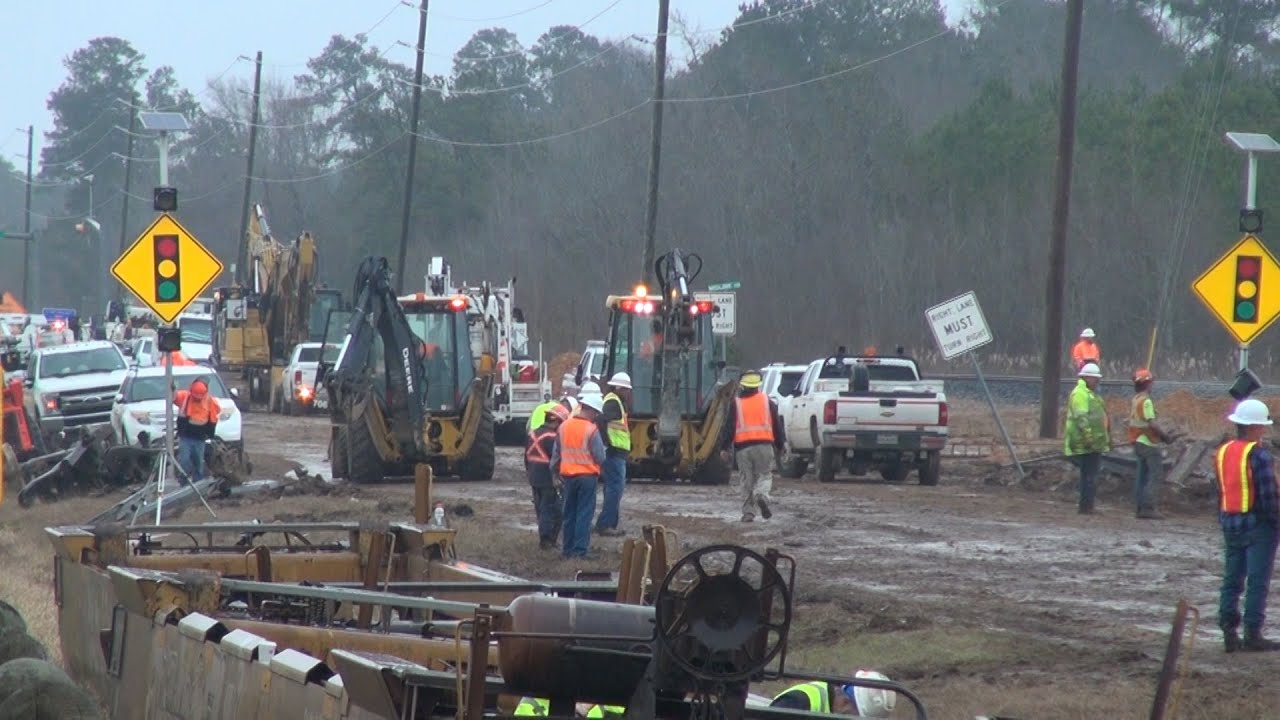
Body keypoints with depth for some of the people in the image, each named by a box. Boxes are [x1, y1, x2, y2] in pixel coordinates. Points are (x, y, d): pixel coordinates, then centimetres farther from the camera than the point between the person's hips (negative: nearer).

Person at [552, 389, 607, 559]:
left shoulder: (563, 427, 3)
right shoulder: (591, 430, -15)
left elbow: (556, 454, 11)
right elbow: (600, 457, -12)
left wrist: (555, 470, 23)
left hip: (568, 475, 5)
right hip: (587, 475, -5)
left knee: (570, 513, 14)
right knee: (584, 513, -1)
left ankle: (568, 548, 17)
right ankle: (580, 549, -4)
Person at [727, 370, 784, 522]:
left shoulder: (736, 403, 7)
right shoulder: (767, 401, 9)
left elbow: (730, 426, 1)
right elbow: (777, 425, 9)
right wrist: (779, 446, 15)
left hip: (742, 446, 0)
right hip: (764, 445, 0)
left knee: (747, 479, 8)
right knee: (764, 475, 8)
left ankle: (748, 511, 5)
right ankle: (762, 495, -24)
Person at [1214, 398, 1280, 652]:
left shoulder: (1222, 452, 8)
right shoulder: (1258, 455, -16)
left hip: (1230, 524, 7)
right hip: (1258, 524, -7)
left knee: (1232, 579, 11)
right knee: (1258, 581, -3)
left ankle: (1229, 632, 9)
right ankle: (1253, 635, -4)